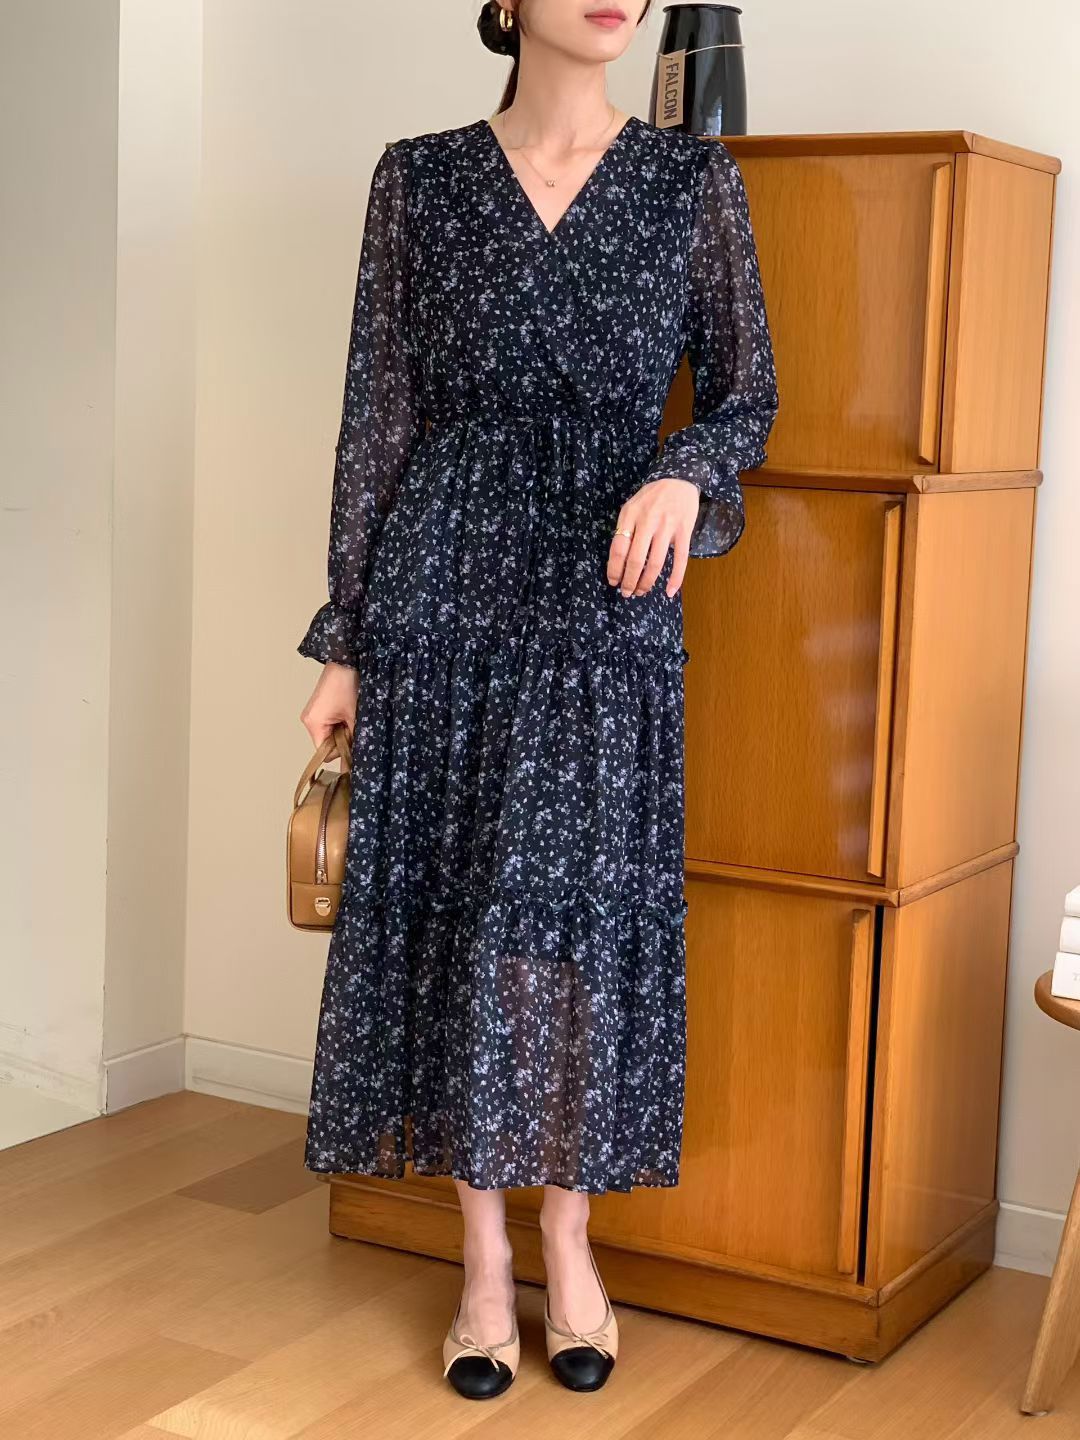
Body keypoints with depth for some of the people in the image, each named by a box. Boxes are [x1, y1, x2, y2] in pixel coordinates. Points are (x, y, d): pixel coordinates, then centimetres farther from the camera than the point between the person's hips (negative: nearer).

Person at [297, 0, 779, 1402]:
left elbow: (747, 393, 8)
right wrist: (344, 641, 1)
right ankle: (484, 1257, 18)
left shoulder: (695, 177, 3)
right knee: (448, 909, 4)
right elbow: (379, 414, 3)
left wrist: (687, 474, -16)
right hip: (448, 597, 0)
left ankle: (570, 1242, 22)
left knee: (585, 911, 3)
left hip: (609, 604, 0)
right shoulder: (420, 178, 3)